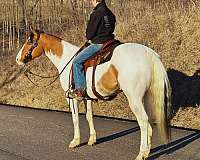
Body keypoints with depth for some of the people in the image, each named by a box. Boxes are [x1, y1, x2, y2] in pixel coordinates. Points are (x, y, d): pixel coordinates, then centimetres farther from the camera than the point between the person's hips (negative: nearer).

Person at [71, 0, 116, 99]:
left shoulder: (96, 13, -13)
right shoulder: (110, 14, 13)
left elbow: (90, 31, -12)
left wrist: (89, 38, 11)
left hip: (97, 44, -9)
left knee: (77, 62, -8)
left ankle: (80, 89, -13)